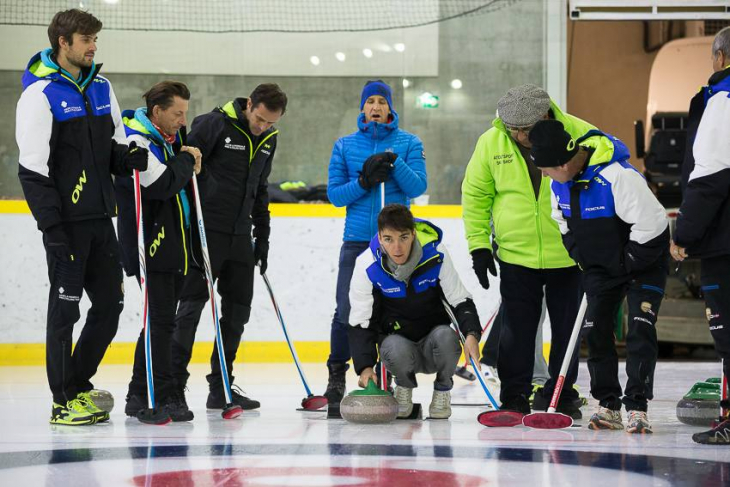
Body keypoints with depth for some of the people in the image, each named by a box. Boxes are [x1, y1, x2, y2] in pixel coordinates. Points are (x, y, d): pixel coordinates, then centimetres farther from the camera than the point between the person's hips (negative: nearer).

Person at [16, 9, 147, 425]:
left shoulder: (101, 88, 11)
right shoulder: (41, 94, -11)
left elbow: (115, 149, 20)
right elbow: (32, 167, -14)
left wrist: (131, 157, -5)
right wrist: (52, 227, -18)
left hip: (100, 219, 7)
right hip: (66, 221, -7)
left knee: (110, 305, 10)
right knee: (65, 308, -2)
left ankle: (79, 384, 25)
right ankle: (65, 401, 6)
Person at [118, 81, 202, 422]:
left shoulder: (172, 135, 13)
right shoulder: (136, 141, -15)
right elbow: (162, 184, -25)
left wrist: (190, 162, 10)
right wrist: (186, 161, -9)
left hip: (177, 245, 9)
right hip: (151, 245, -9)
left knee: (160, 322, 12)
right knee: (162, 321, -11)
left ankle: (139, 396, 19)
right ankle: (166, 397, -10)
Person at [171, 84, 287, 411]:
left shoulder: (268, 139, 10)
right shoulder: (215, 124, -12)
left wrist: (263, 237, 17)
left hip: (240, 236, 7)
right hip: (206, 232, -7)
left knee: (238, 309, 7)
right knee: (192, 304, -6)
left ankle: (221, 388, 15)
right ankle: (174, 383, -2)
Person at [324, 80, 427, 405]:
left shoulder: (409, 144, 6)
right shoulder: (345, 146, 9)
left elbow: (418, 187, -5)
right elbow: (334, 194, 4)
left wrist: (395, 163, -19)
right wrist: (363, 182, -13)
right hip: (357, 240, 0)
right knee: (347, 311, -4)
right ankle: (337, 374, 13)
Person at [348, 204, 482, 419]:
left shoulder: (436, 255, -16)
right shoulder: (367, 266, -17)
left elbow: (460, 300, -10)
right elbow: (360, 323, -11)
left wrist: (472, 334, -30)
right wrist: (365, 367, -25)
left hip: (432, 346, 1)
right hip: (397, 341, -1)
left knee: (445, 335, -34)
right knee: (397, 348, -35)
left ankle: (443, 389, -3)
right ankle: (404, 386, 0)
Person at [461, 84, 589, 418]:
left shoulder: (580, 136, -13)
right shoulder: (490, 142, -7)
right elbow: (475, 194, 6)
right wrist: (478, 244, 2)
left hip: (568, 254, -1)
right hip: (516, 255, 1)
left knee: (567, 328, 9)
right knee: (516, 330, 3)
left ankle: (561, 395, 22)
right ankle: (514, 397, 14)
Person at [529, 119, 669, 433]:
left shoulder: (616, 175, -32)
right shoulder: (559, 180, -7)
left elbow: (651, 224, -29)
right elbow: (563, 222, 11)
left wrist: (627, 263, -19)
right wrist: (581, 256, 2)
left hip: (644, 261, -7)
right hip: (600, 266, 7)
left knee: (640, 330, -13)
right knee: (596, 330, 0)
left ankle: (637, 408, -11)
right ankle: (609, 405, 7)